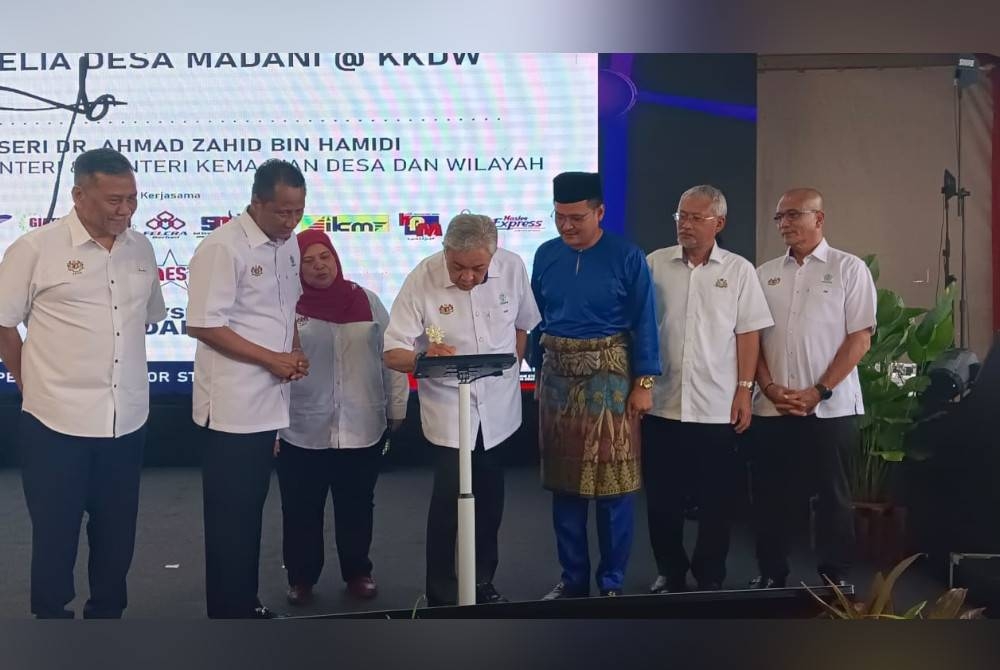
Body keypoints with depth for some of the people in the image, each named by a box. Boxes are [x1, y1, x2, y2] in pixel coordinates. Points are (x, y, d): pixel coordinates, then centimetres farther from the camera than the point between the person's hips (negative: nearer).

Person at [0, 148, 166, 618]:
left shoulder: (141, 248, 4)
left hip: (127, 419, 4)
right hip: (57, 421, -4)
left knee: (117, 531, 16)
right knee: (54, 535, 9)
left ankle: (107, 614, 34)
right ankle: (50, 617, 26)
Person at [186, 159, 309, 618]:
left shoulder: (289, 245, 8)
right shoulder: (223, 248, -16)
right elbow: (202, 325, -18)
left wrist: (296, 351, 2)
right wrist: (272, 358, -18)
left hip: (269, 400, 8)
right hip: (233, 404, -8)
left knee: (252, 507, 17)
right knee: (230, 512, 3)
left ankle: (246, 602, 31)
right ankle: (228, 609, 16)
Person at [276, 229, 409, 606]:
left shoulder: (366, 301, 3)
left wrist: (397, 408, 7)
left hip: (362, 428, 2)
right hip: (303, 430, -2)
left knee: (356, 506, 15)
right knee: (301, 509, 10)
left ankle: (358, 572, 32)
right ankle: (301, 577, 28)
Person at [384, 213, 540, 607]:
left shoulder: (513, 268, -10)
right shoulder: (422, 279, -19)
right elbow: (392, 354, -19)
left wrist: (510, 370, 4)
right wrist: (424, 358, -39)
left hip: (498, 407, 3)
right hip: (447, 409, -3)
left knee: (489, 500, 15)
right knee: (449, 500, -6)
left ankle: (482, 583, 33)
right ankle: (442, 597, 11)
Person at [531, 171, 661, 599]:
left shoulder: (626, 257, -7)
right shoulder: (545, 255, 4)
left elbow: (644, 322, -6)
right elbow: (536, 319, 11)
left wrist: (644, 382, -9)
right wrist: (539, 371, 11)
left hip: (610, 378, -4)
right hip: (557, 378, 4)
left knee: (612, 484, 2)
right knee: (564, 483, 10)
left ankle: (612, 582, 16)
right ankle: (572, 578, 24)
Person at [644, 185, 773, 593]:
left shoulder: (739, 270, 2)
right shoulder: (655, 264, 4)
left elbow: (748, 334, 1)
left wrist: (744, 390, -5)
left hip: (717, 406, -1)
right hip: (662, 403, 1)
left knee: (715, 500, 8)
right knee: (662, 497, 10)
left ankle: (710, 577, 23)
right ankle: (670, 572, 27)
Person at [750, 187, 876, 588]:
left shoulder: (849, 269, 0)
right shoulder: (765, 274, 11)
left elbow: (860, 337, -6)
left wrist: (818, 392, -12)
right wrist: (769, 387, -5)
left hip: (830, 408, -3)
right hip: (770, 407, 3)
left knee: (832, 496, 5)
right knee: (771, 496, 8)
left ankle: (834, 580, 18)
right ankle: (771, 574, 22)